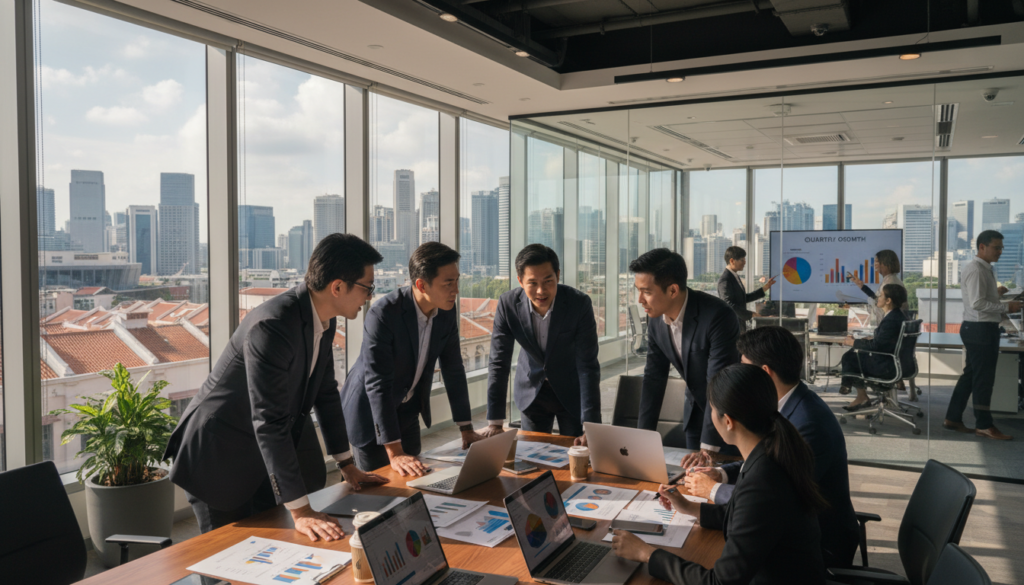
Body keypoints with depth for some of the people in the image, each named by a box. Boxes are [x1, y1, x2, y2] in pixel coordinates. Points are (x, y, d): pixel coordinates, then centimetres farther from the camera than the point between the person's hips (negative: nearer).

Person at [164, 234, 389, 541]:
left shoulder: (324, 320, -3)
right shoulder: (271, 326, -30)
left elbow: (325, 392, 9)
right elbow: (269, 422, -32)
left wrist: (347, 465, 12)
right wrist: (300, 511, -31)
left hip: (263, 457, 8)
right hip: (218, 457, -8)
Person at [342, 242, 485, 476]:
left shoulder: (448, 310, -10)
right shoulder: (382, 314, -30)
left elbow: (453, 368, -1)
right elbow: (377, 384, -32)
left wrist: (467, 429, 0)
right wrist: (395, 453, -35)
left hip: (407, 411, 6)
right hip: (370, 410, -6)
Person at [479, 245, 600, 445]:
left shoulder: (580, 303, -26)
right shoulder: (508, 304, -20)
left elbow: (588, 366, -26)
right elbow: (499, 363, -15)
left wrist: (591, 428, -31)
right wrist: (495, 422, -17)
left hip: (571, 392, -1)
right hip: (532, 390, 2)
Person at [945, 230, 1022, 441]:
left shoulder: (985, 269, 16)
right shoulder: (975, 270, -17)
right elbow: (977, 303, -24)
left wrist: (996, 293, 9)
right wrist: (1006, 308, -21)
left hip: (983, 329, 10)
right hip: (980, 329, -10)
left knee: (971, 375, 14)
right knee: (983, 377, -2)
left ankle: (953, 419, 20)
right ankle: (984, 425, 7)